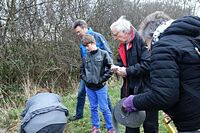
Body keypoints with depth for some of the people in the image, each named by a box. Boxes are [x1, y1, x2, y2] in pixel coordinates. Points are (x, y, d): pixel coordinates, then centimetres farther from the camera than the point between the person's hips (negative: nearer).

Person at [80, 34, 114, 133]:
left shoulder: (103, 54, -8)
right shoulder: (87, 56, 4)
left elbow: (110, 68, -8)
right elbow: (82, 69, 16)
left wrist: (101, 80, -11)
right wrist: (84, 78, 1)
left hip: (100, 87, -4)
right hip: (89, 87, 4)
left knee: (104, 108, 3)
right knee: (93, 108, 15)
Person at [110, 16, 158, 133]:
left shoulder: (141, 40, -17)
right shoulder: (123, 46, 9)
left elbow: (147, 63, -25)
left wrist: (127, 71, -19)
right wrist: (117, 67, -3)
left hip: (146, 88, -7)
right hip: (130, 89, 8)